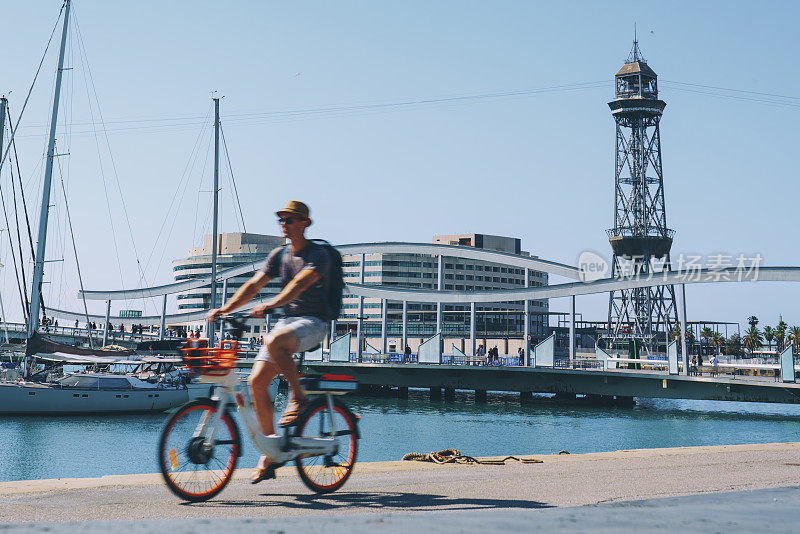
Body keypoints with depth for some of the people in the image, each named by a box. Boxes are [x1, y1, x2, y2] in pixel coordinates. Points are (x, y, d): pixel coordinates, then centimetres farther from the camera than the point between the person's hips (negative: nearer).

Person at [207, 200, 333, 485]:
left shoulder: (319, 254, -8)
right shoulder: (279, 255, 13)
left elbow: (300, 283, -25)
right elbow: (253, 285, 8)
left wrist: (269, 305, -40)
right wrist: (224, 309, -6)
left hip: (314, 322, -7)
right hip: (287, 320, 7)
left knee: (274, 342, -39)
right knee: (256, 381, -9)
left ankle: (298, 397, -16)